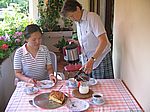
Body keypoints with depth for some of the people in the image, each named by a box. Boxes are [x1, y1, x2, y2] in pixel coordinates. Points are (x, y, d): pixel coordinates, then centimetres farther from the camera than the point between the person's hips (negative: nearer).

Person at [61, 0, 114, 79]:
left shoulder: (92, 17, -16)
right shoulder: (77, 22, 8)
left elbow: (103, 41, -25)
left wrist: (92, 60, -31)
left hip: (100, 59, -7)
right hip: (87, 60, 7)